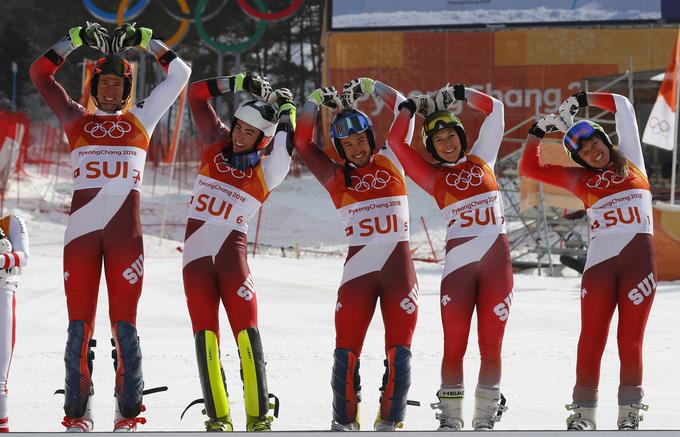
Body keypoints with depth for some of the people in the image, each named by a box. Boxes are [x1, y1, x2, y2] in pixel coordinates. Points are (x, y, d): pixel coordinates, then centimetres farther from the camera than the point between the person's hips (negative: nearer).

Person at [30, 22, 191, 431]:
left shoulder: (140, 119, 16)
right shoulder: (77, 119, 16)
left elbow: (180, 72, 17)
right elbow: (41, 72, 15)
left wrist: (143, 39, 16)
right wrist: (77, 38, 13)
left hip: (125, 232, 0)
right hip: (82, 231, 0)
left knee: (125, 324, -3)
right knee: (80, 324, -2)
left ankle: (129, 413, 0)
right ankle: (77, 414, 0)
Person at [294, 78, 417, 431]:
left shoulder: (391, 162, 9)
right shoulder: (335, 177, 8)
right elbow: (302, 142, 5)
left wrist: (369, 87, 11)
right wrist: (316, 100, 4)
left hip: (399, 269, 0)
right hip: (358, 271, 0)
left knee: (399, 351, -2)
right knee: (346, 351, -5)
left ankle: (390, 421, 6)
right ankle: (345, 421, 6)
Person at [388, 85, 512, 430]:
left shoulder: (481, 158, 15)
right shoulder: (433, 176, 10)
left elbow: (494, 109, 16)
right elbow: (396, 142, 3)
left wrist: (455, 94, 13)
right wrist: (411, 107, 11)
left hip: (497, 262, 1)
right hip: (458, 264, -1)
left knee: (491, 346, 1)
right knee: (454, 346, -3)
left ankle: (486, 418, 8)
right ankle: (450, 419, 6)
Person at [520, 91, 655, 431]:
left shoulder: (630, 161, 15)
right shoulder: (580, 180, 15)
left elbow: (622, 106, 14)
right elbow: (530, 168, 15)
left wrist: (579, 101, 16)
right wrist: (539, 130, 16)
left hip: (639, 256, -1)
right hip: (600, 260, 1)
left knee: (630, 339, 0)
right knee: (592, 338, -3)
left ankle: (630, 415, 4)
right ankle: (583, 413, 0)